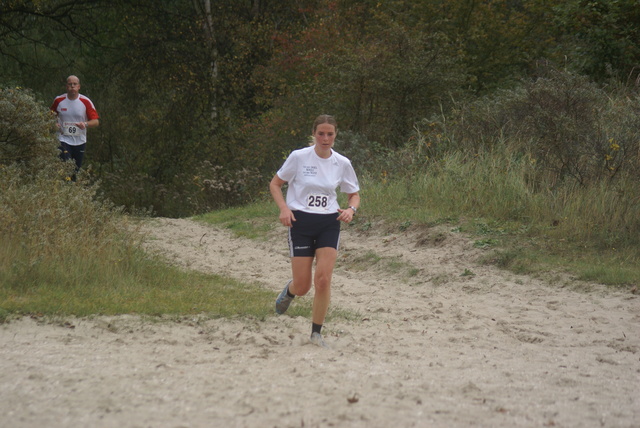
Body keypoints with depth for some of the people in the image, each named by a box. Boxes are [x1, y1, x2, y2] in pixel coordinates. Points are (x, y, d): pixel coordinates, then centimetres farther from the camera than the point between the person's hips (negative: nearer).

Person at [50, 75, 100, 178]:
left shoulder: (86, 102, -3)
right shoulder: (59, 100, 0)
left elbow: (96, 121, -5)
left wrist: (86, 124, -25)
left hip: (80, 141, 1)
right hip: (64, 139, -1)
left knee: (76, 171, 9)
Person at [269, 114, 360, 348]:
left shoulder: (342, 163, 2)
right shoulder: (299, 157, -6)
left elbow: (354, 194, 14)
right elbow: (275, 184, 3)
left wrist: (351, 209, -8)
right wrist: (284, 208, -13)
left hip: (329, 224, 2)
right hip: (301, 223, -2)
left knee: (323, 279, -13)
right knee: (303, 286, -2)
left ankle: (316, 333, 2)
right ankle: (289, 290, 38)